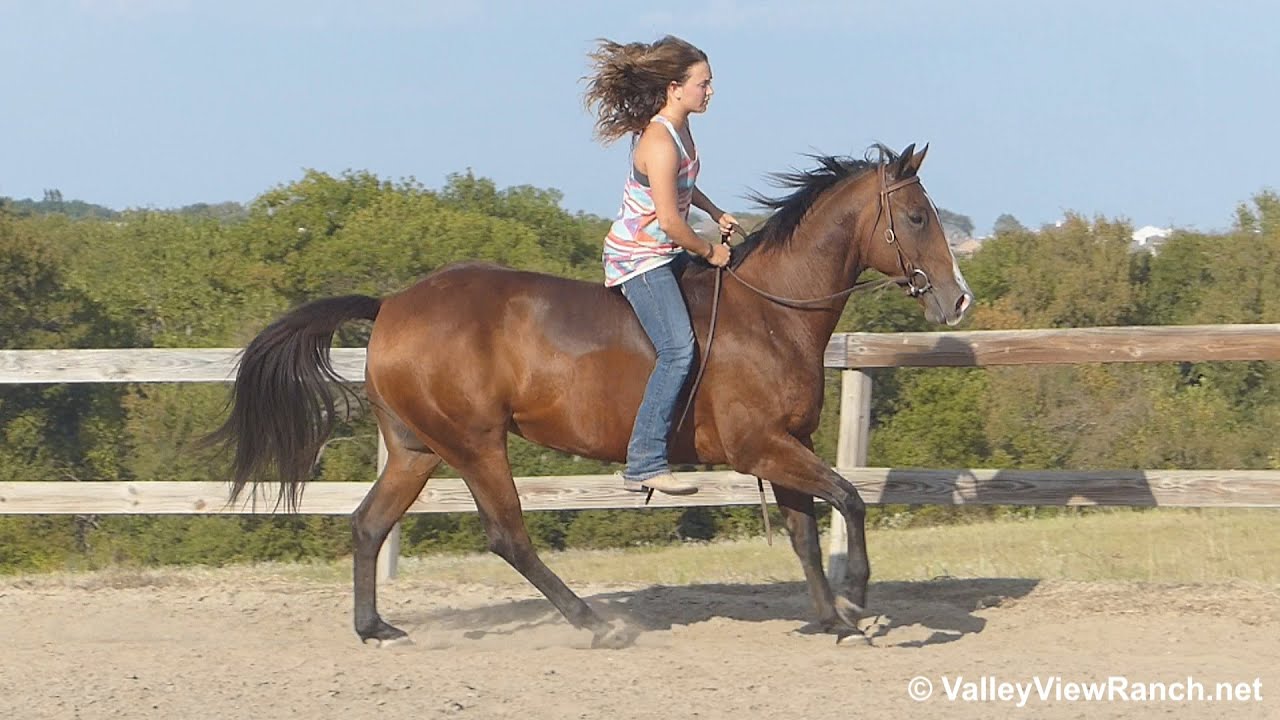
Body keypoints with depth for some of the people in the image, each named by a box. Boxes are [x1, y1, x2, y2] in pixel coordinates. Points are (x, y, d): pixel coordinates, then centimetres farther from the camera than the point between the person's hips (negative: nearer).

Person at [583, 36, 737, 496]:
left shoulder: (680, 129, 6)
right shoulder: (659, 143, -25)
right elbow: (670, 221, -25)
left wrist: (716, 213, 13)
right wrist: (709, 252, -11)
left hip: (666, 252, 11)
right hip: (640, 259, -11)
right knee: (679, 350, -21)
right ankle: (644, 464, -21)